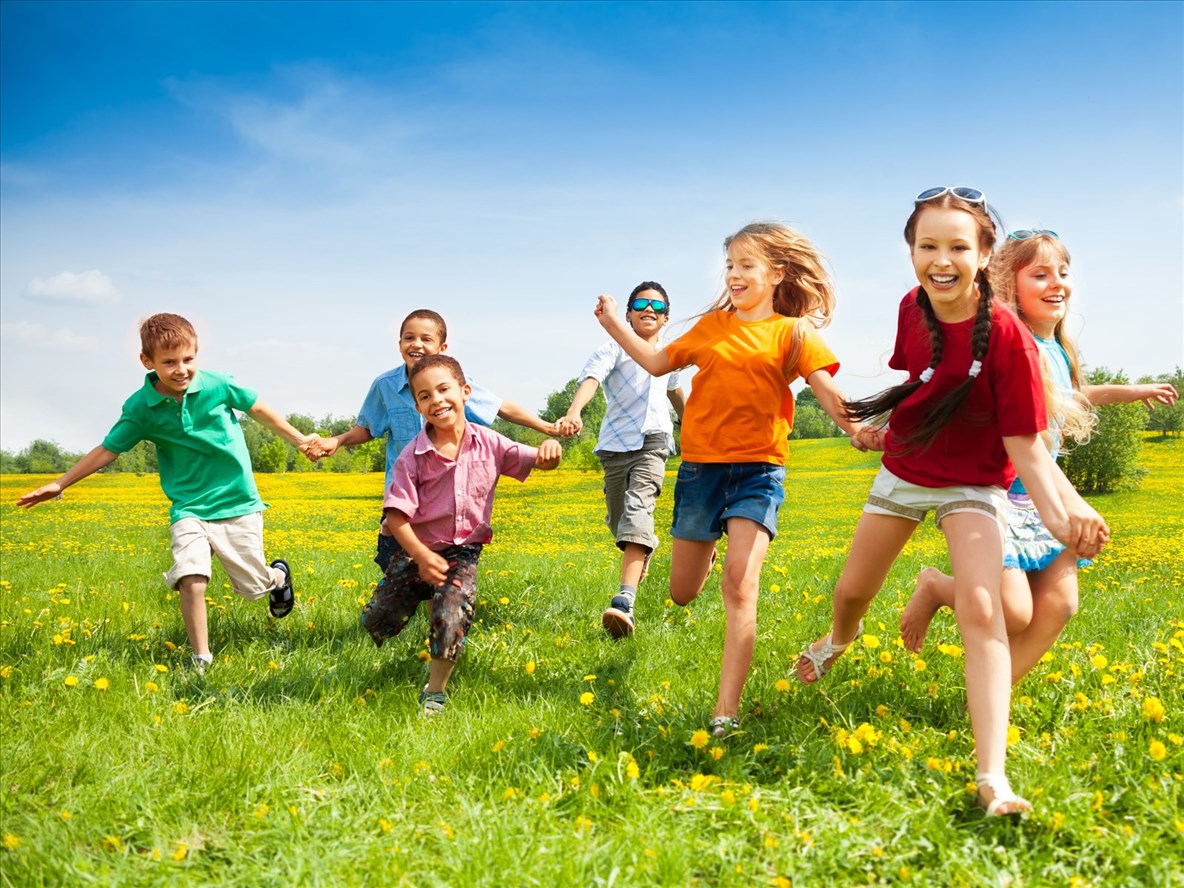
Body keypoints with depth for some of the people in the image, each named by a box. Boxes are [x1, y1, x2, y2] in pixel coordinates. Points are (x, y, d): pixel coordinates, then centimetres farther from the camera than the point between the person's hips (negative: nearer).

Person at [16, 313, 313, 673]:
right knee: (190, 579, -22)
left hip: (238, 503, 0)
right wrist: (59, 484, -4)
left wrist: (299, 440, 12)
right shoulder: (141, 407, -9)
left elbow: (258, 409, 4)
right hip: (189, 508, 0)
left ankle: (278, 574, 47)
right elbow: (107, 450, -1)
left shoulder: (218, 385, -11)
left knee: (254, 586, 8)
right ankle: (200, 659, -5)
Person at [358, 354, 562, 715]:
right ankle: (421, 595, 30)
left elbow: (538, 462, -2)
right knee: (375, 622, -3)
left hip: (463, 552, 0)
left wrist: (549, 448, -27)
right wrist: (422, 556, -25)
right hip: (417, 550, 0)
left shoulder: (489, 444, -5)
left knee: (451, 621, -21)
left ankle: (435, 691, 4)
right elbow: (396, 516, -14)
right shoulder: (412, 457, -13)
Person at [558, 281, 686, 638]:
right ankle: (640, 561, 47)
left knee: (638, 507, -22)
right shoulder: (615, 347, -1)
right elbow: (591, 377, -21)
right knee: (618, 520, 9)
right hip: (616, 444, 0)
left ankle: (624, 601, -38)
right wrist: (574, 412, -41)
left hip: (652, 439, 0)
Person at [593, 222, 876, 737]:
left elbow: (825, 389, -10)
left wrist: (854, 428, -28)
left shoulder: (791, 332, 1)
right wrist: (615, 325, 14)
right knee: (683, 594, 11)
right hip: (700, 466, 4)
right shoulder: (712, 326, 12)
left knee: (739, 584, -21)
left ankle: (726, 713, -20)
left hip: (757, 469, -4)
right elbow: (657, 363, 20)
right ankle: (708, 543, 51)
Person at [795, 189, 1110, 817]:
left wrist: (1060, 515, -36)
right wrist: (874, 416, 3)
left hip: (972, 485, -5)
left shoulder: (1006, 335, -26)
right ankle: (839, 640, 56)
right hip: (903, 472, 5)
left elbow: (1025, 445, -24)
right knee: (851, 591, 17)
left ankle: (993, 777, -28)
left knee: (981, 609, -24)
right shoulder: (912, 308, -11)